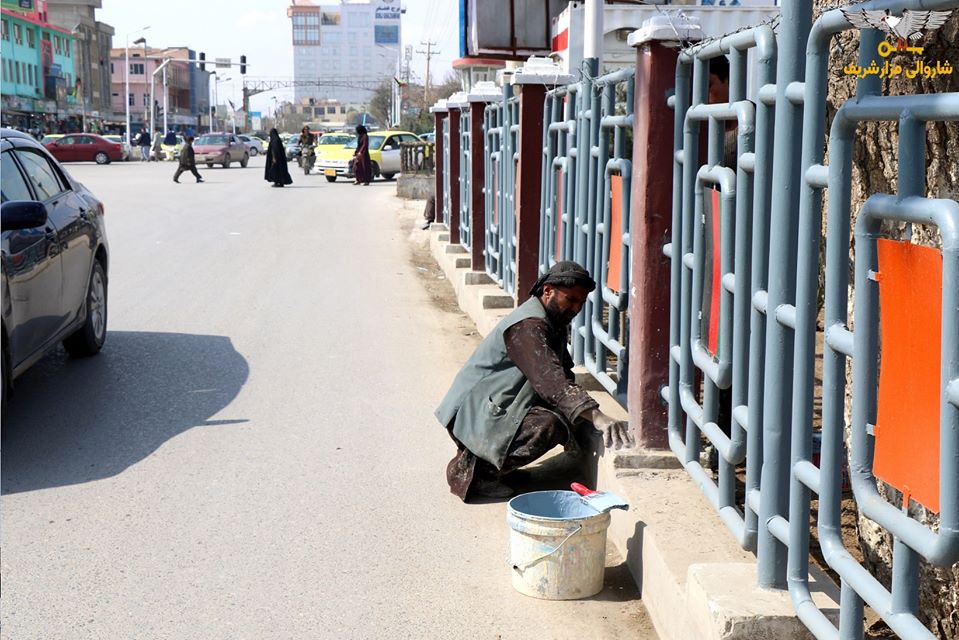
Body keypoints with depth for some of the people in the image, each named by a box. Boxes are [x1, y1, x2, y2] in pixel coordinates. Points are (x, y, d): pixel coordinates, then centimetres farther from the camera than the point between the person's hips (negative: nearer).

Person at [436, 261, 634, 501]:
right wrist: (597, 417, -44)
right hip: (474, 411, -11)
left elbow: (563, 372, 12)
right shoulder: (527, 327, -22)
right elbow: (552, 380, -35)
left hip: (496, 406, 11)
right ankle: (471, 470, -16)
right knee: (549, 425, -28)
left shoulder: (554, 323, 12)